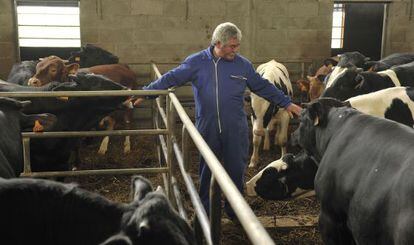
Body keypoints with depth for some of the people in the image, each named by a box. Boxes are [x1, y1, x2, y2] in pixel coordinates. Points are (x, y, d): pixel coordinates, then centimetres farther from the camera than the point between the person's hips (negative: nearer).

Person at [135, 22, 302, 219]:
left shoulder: (243, 65, 4)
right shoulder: (196, 62, -1)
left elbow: (263, 87, 12)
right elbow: (171, 78, 0)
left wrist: (286, 103, 13)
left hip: (236, 129, 1)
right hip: (206, 129, -1)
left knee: (236, 169, 7)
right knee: (207, 171, 11)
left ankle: (234, 210, 26)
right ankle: (205, 211, 27)